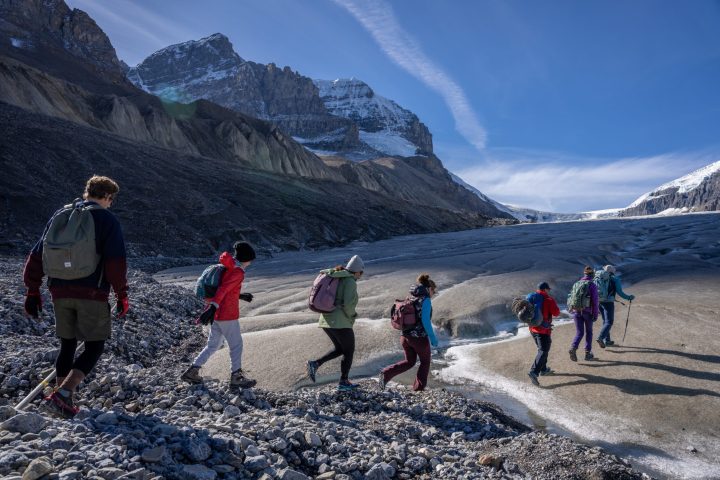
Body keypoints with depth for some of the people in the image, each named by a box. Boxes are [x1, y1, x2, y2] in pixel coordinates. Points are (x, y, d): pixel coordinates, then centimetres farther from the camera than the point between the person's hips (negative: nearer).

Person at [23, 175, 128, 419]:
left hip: (60, 293, 6)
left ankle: (63, 401, 22)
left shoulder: (60, 215, 12)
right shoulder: (106, 219, -5)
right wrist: (122, 295, -4)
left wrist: (33, 291, 17)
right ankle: (61, 396, -10)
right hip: (92, 294, -6)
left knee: (67, 345, 18)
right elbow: (116, 263, -12)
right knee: (94, 347, 5)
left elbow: (36, 255, 13)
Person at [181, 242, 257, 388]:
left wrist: (240, 296, 28)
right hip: (227, 315, -9)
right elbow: (223, 289, -28)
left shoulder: (227, 269, 13)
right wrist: (213, 307, -38)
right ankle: (236, 377, 13)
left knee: (213, 345, 18)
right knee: (236, 345, 4)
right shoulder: (237, 272, -15)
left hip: (217, 314, 9)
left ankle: (192, 371, 18)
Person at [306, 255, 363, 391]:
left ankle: (315, 364, 7)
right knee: (349, 351, 10)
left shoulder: (336, 279, 14)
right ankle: (343, 383, 16)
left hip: (326, 321, 8)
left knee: (339, 349, 22)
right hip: (340, 323, -8)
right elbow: (348, 304, -22)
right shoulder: (350, 282, -11)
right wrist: (352, 315, -2)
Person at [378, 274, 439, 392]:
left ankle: (386, 374, 2)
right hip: (419, 337, -6)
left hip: (405, 336, 6)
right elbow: (425, 320, -20)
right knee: (425, 362, 18)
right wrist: (432, 337, -13)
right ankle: (418, 388, 23)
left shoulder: (410, 298, 11)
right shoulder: (425, 300, -11)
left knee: (409, 361, 21)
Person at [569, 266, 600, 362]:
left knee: (579, 333, 6)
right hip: (587, 312, -3)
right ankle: (587, 353, 19)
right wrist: (595, 314, -3)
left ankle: (573, 348, -19)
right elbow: (595, 301, -10)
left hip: (576, 311, 3)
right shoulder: (592, 285, -8)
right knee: (588, 332, 16)